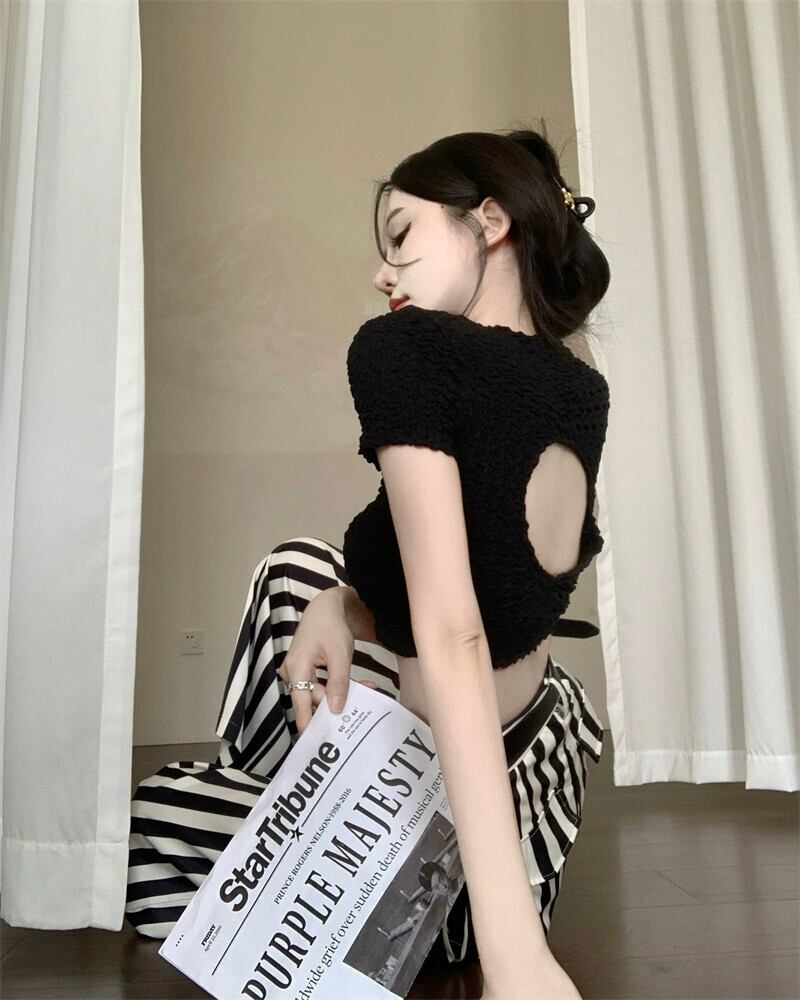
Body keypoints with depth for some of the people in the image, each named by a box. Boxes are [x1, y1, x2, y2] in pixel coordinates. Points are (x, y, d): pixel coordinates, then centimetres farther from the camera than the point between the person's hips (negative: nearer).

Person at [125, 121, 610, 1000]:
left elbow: (453, 641, -35)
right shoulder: (585, 397, -3)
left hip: (441, 827, -7)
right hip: (532, 776, 7)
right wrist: (342, 599, -11)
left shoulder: (401, 347, -26)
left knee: (146, 819, 15)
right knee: (300, 567, 26)